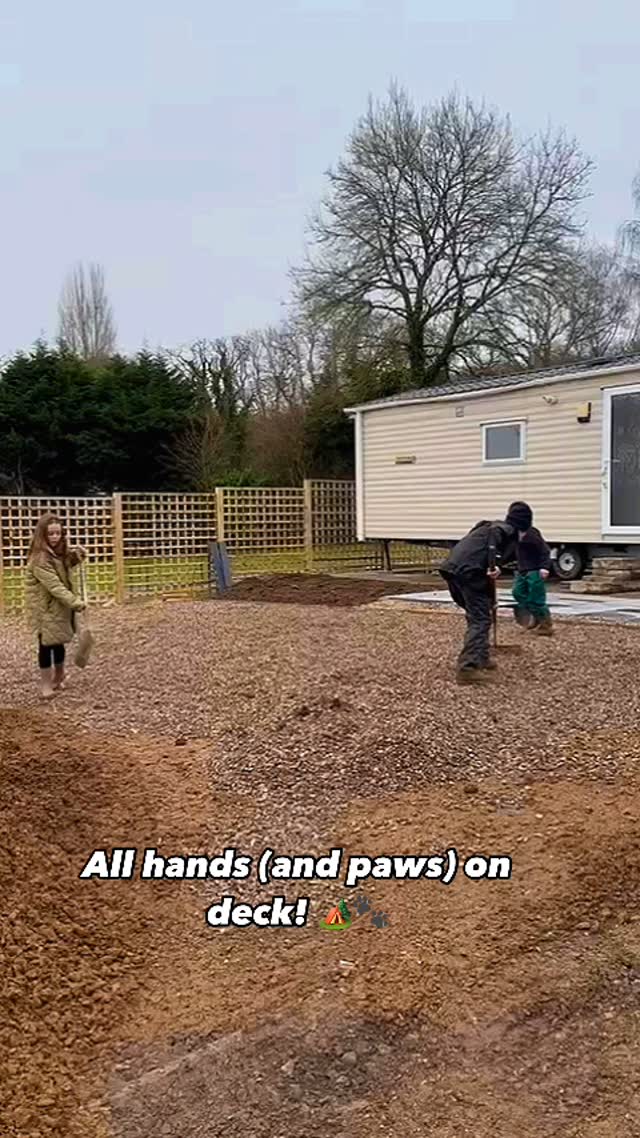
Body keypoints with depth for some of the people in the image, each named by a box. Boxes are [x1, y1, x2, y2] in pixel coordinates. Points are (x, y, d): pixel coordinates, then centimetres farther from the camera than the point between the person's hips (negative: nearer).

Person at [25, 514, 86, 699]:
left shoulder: (60, 552, 3)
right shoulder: (40, 558, -24)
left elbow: (67, 565, 24)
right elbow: (54, 586, -29)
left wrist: (76, 556, 1)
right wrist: (75, 602, -33)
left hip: (60, 605, 7)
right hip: (45, 606, -7)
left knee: (59, 641, 17)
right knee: (47, 643, -3)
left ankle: (58, 675, 32)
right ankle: (46, 683, 8)